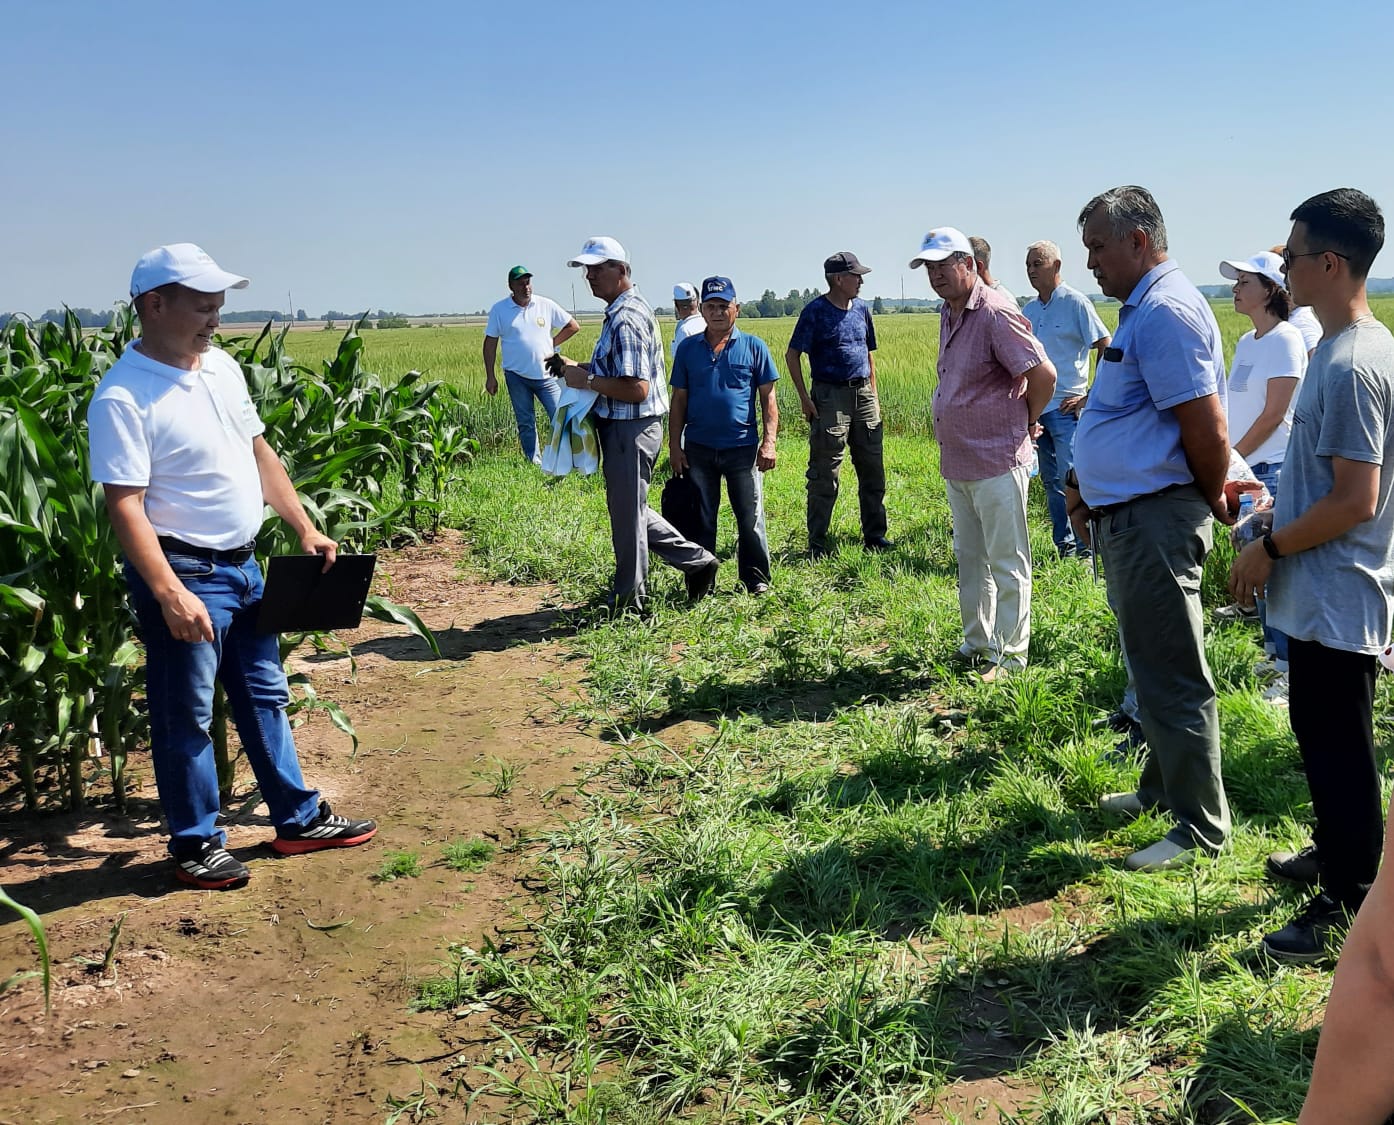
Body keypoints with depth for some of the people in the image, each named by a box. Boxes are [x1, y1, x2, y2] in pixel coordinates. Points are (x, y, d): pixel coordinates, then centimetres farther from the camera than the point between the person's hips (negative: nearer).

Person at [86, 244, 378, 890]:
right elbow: (125, 505, -22)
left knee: (266, 697, 17)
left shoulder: (222, 366, 7)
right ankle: (194, 846, 20)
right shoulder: (124, 396, -18)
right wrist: (170, 595, -28)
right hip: (182, 572, -8)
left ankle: (300, 820, 29)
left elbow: (259, 454, 15)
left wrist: (304, 528, 11)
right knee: (186, 717, 5)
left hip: (242, 565, 8)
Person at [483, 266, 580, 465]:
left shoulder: (546, 305, -1)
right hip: (516, 376, 0)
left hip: (546, 374, 0)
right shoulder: (499, 310, -1)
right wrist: (490, 376, -1)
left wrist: (552, 344, 0)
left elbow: (573, 326, 8)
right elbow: (490, 343, 2)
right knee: (525, 423, 7)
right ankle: (534, 462, 15)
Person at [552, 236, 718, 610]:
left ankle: (629, 599, 16)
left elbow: (636, 389, -27)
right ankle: (696, 561, 25)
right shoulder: (630, 308, 13)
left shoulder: (625, 319, -20)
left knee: (627, 513, 2)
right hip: (625, 427, 10)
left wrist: (586, 380, -18)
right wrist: (579, 368, 9)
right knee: (632, 509, 19)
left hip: (630, 429, -10)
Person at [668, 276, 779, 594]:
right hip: (698, 448, 2)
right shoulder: (688, 348, 7)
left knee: (750, 517, 2)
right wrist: (675, 446, 3)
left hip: (742, 447, -2)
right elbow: (679, 400, 9)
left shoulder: (754, 347, 2)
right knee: (700, 520, 10)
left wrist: (769, 442, -7)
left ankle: (757, 580, 15)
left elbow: (768, 399, 2)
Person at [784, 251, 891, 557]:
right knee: (825, 475, -3)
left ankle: (874, 535, 20)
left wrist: (874, 395, 15)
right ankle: (817, 543, 5)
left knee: (873, 471, 9)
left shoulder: (861, 309, 13)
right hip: (830, 396, -6)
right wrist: (804, 397, -12)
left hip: (863, 395, 6)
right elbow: (792, 355, -6)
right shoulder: (816, 311, -6)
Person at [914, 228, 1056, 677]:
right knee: (970, 559, 18)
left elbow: (1044, 375, -18)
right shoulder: (947, 313, 12)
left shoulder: (995, 314, -16)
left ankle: (1010, 656, 10)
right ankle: (977, 645, 30)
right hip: (956, 463, 9)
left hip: (997, 462, -9)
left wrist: (1026, 423, -3)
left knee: (1007, 564, 1)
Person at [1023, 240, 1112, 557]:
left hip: (1066, 408, -6)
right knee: (1051, 482, 11)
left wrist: (1092, 397, -12)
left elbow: (1106, 349, -8)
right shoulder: (1028, 311, 12)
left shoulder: (1075, 302, -6)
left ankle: (1088, 546, -2)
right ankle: (1064, 545, 20)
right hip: (1036, 407, 7)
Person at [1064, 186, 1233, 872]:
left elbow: (1207, 429, -22)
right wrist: (1087, 487, 18)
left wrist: (1215, 502, -8)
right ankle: (1161, 790, 37)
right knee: (1152, 667, 21)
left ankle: (1202, 829, 11)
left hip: (1155, 523, -11)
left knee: (1173, 679, -1)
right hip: (1126, 518, 11)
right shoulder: (1142, 308, 16)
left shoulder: (1166, 312, -18)